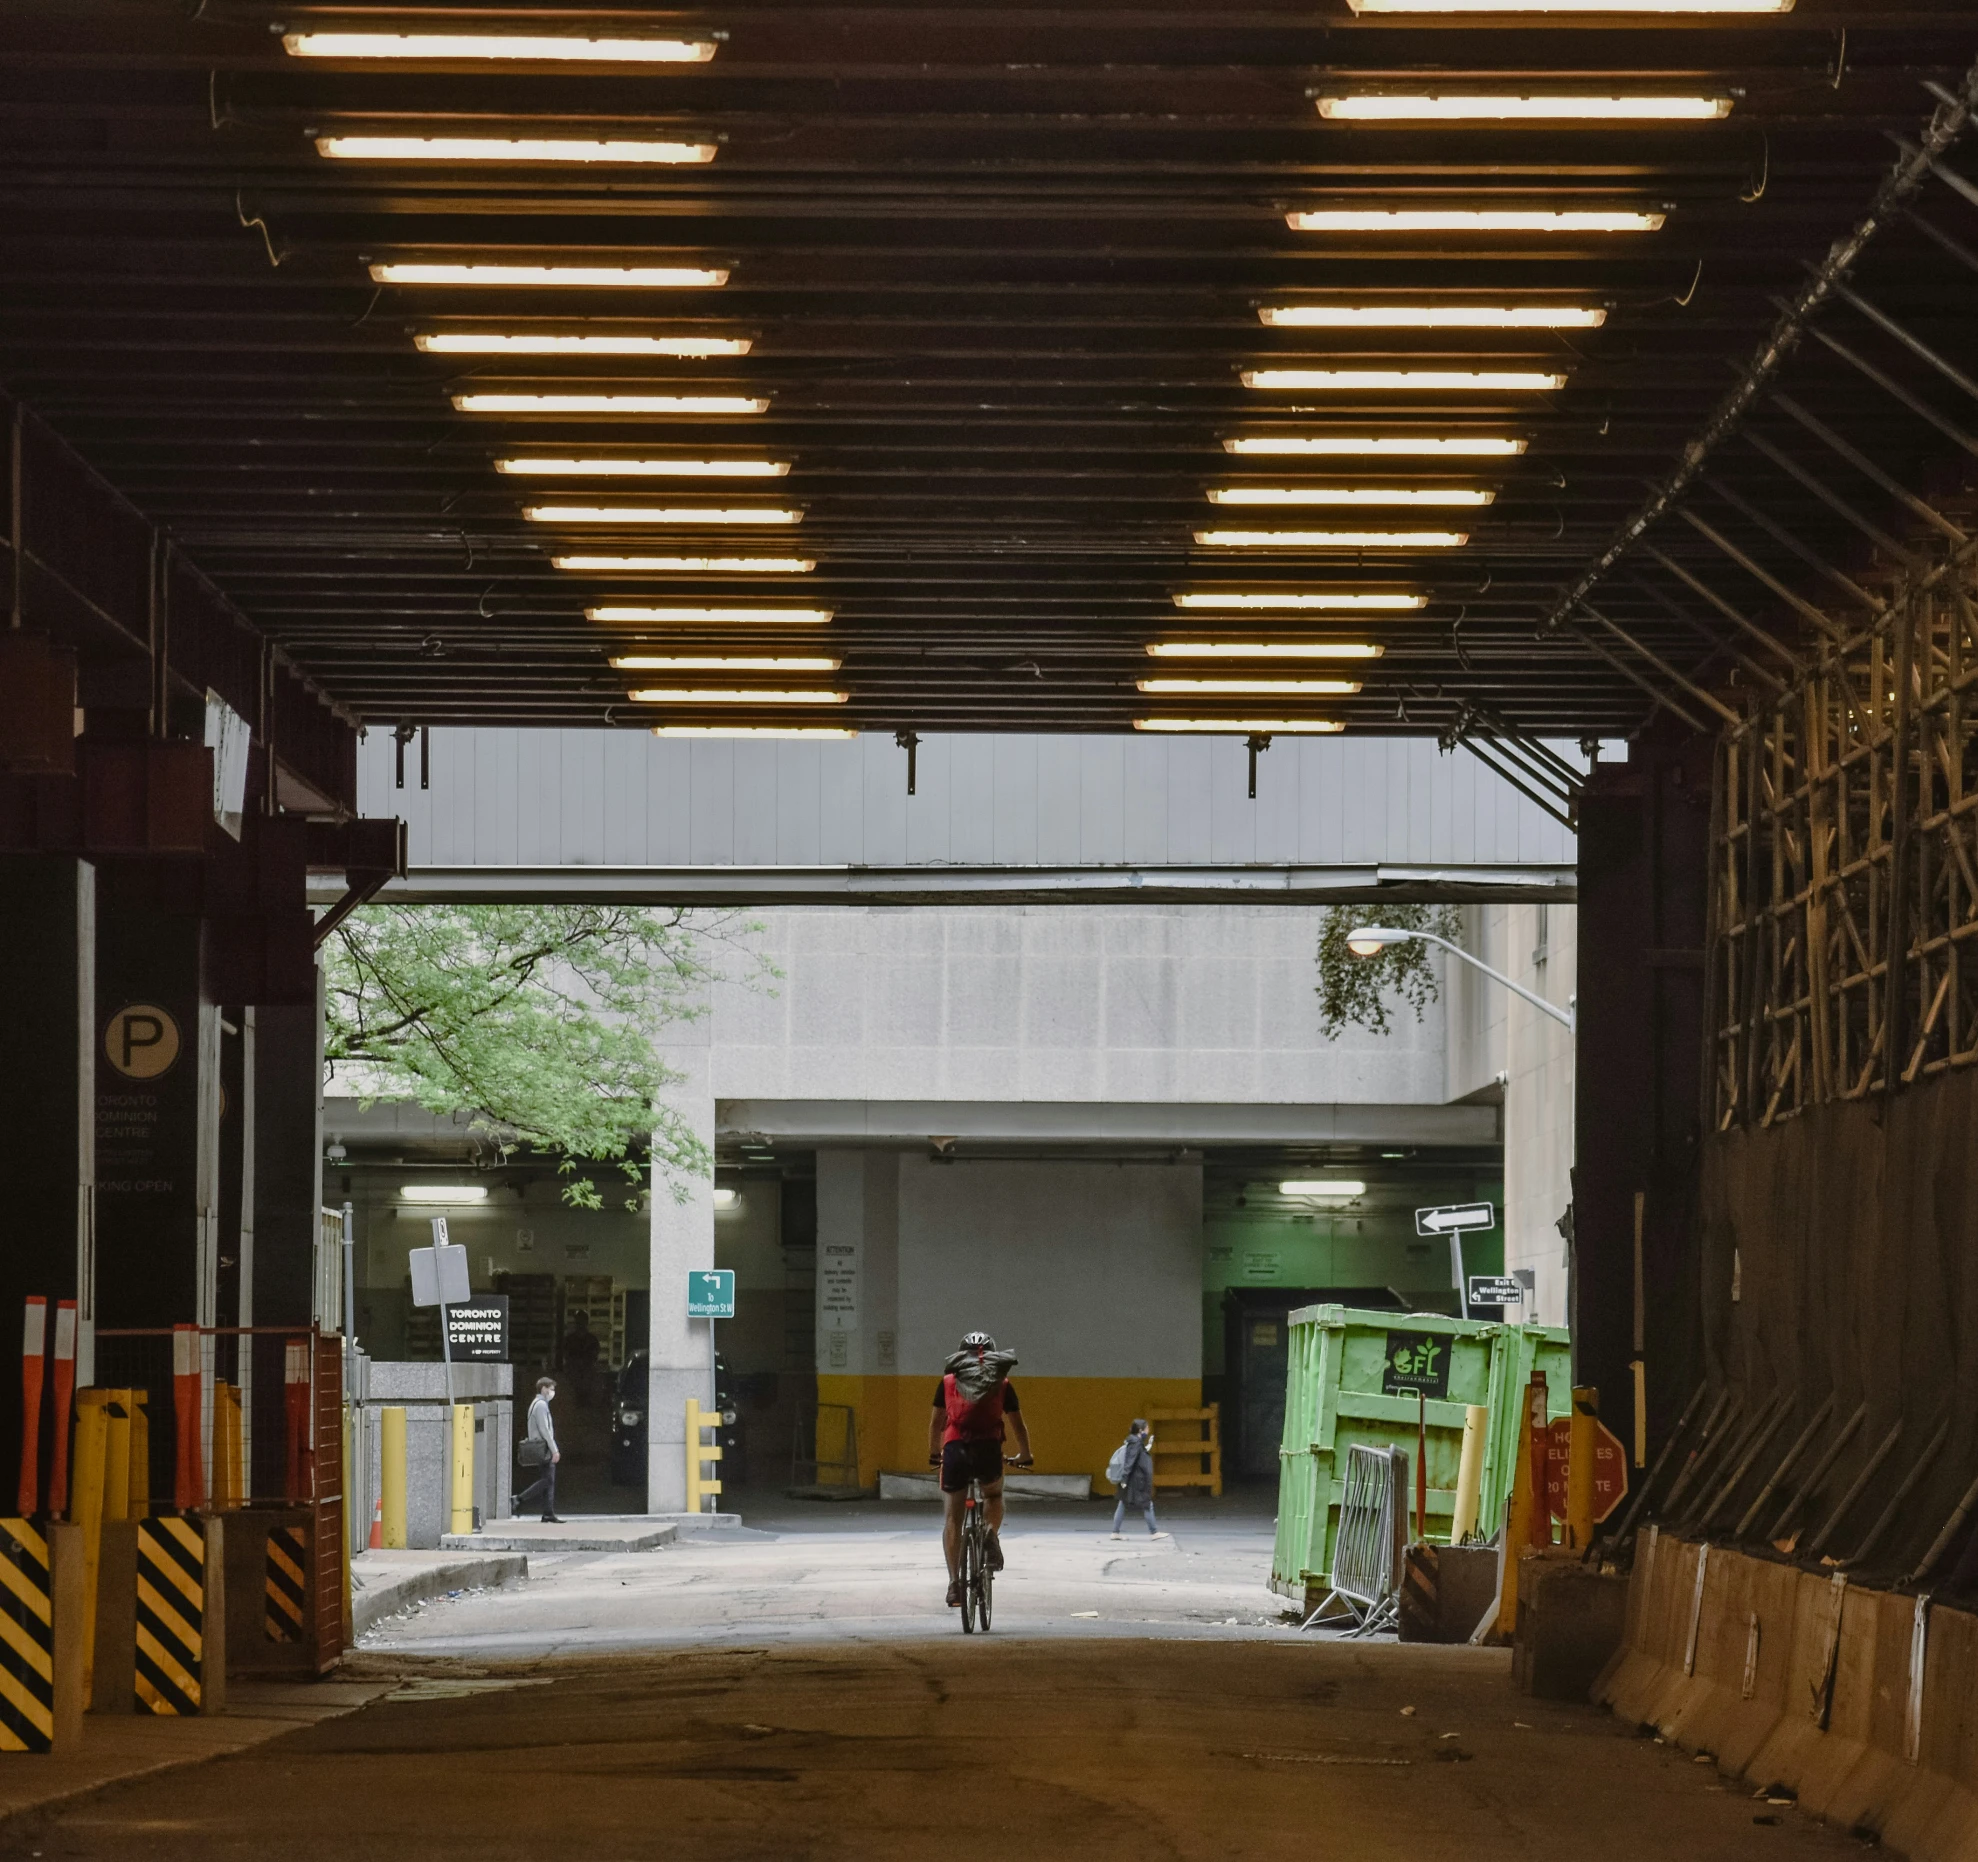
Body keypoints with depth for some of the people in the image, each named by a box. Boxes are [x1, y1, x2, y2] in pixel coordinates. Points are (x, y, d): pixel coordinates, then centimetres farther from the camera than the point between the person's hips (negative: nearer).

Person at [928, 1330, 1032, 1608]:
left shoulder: (948, 1382, 17)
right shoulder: (1002, 1384, 15)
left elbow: (935, 1423, 23)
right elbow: (1018, 1426, 19)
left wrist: (934, 1455, 37)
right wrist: (1025, 1456, 35)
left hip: (955, 1450, 0)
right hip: (989, 1449, 0)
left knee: (952, 1518, 6)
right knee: (994, 1496, 30)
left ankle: (954, 1582, -1)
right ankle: (992, 1537, 2)